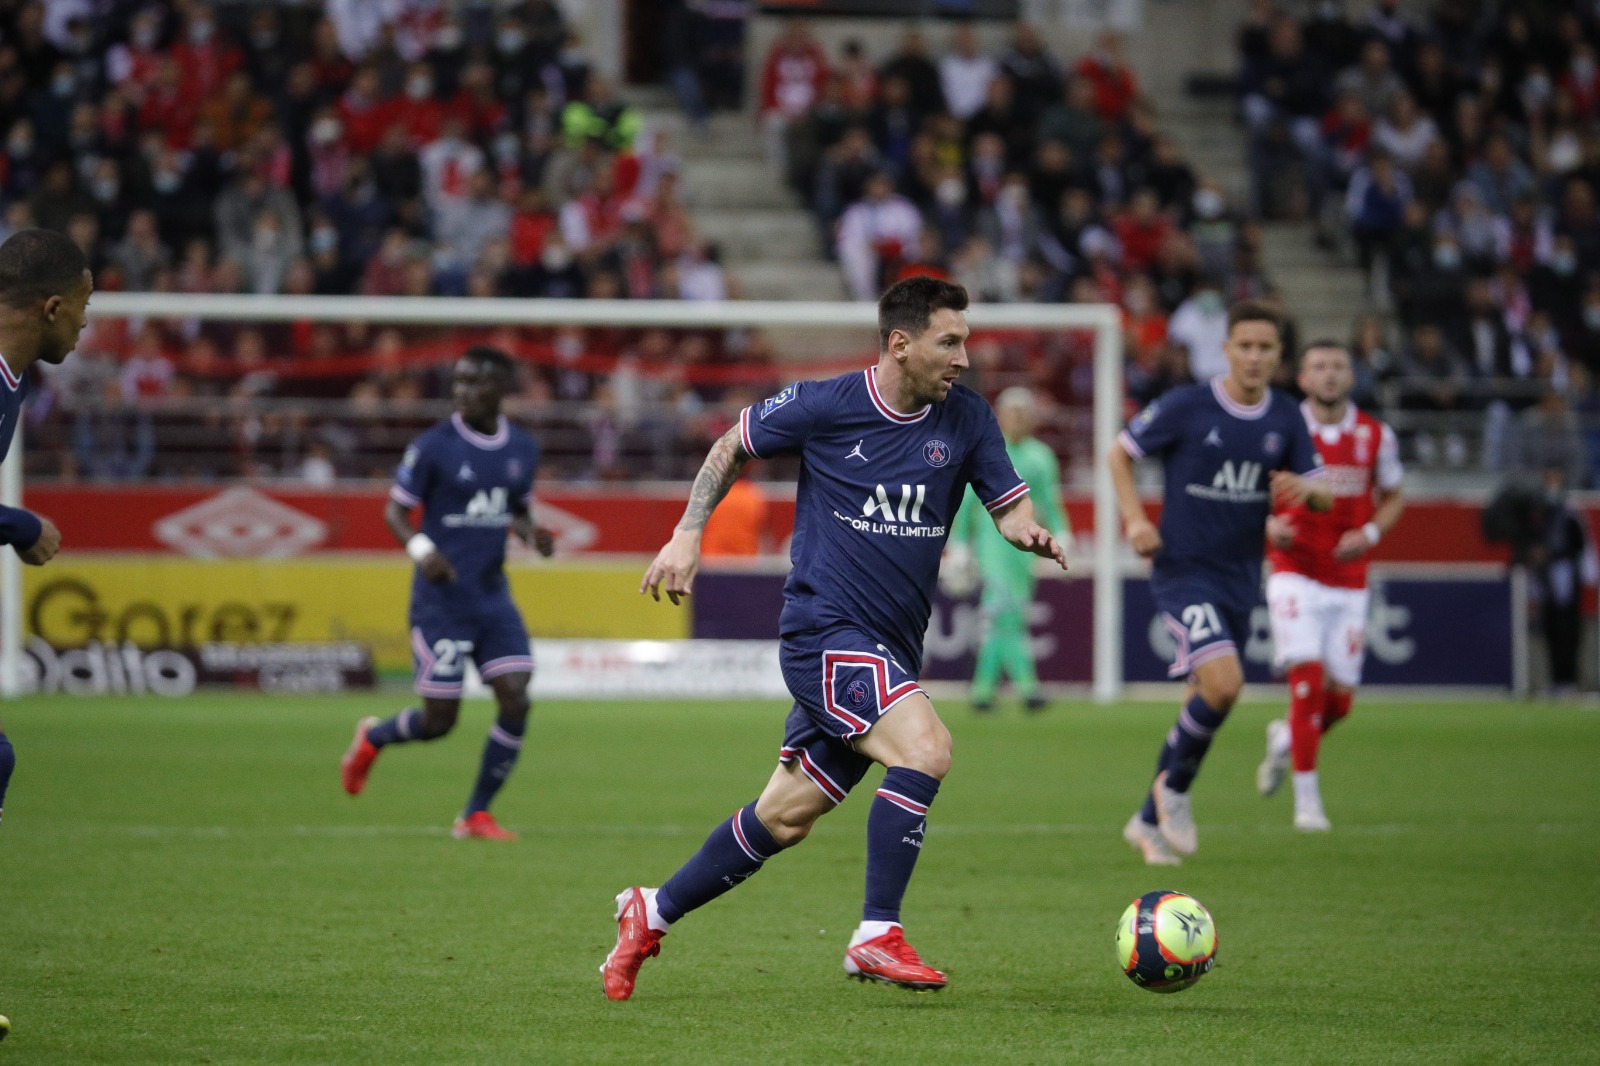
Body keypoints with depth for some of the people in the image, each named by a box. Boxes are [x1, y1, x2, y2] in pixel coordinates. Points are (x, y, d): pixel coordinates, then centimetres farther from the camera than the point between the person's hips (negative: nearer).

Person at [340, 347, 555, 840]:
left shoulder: (523, 449, 6)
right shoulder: (434, 447, -9)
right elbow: (395, 512, -4)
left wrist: (532, 534, -2)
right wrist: (421, 549, -24)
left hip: (493, 596, 5)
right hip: (441, 599, -5)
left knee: (515, 700, -10)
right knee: (439, 719, -4)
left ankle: (477, 815, 2)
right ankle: (372, 738, 30)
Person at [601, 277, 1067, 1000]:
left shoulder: (965, 418, 3)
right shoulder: (824, 406, -7)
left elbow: (1009, 508, 5)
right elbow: (732, 447, 8)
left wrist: (1033, 534, -18)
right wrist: (688, 535, 3)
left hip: (890, 652, 6)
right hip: (825, 627, -6)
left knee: (785, 818, 10)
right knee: (925, 748, -26)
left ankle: (652, 913, 27)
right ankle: (877, 936, -20)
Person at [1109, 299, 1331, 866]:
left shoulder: (1285, 419, 3)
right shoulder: (1186, 406, -10)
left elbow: (1323, 495, 8)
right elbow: (1119, 453, 1)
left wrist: (1304, 487, -16)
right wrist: (1136, 520, -11)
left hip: (1240, 579, 6)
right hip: (1183, 570, -6)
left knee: (1206, 702, 10)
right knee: (1224, 683, -23)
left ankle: (1149, 820, 27)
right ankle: (1174, 787, 1)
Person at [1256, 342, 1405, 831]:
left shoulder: (1375, 436, 2)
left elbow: (1393, 497, 15)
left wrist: (1370, 533, -5)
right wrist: (1269, 523, -15)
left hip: (1349, 583, 3)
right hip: (1295, 575, -3)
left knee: (1338, 699, 2)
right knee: (1308, 680, -17)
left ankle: (1284, 739, 36)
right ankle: (1307, 800, -8)